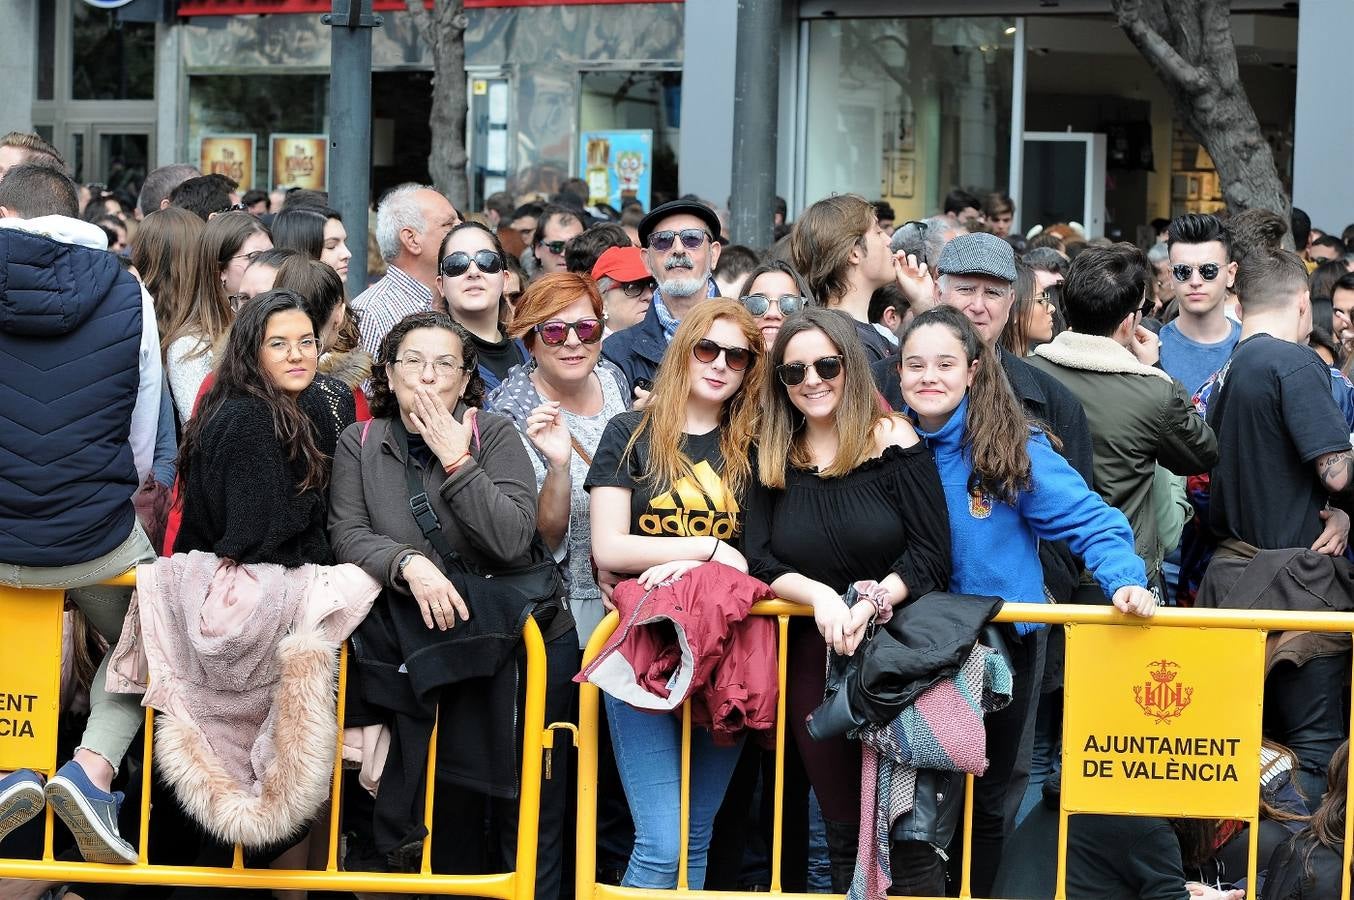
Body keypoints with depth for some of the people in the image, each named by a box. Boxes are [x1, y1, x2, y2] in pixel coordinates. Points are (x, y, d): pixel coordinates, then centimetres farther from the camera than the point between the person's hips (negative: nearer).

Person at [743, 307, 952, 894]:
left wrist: (869, 604, -23)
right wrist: (821, 597, -19)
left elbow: (932, 557, -8)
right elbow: (761, 564, 0)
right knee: (843, 831, 11)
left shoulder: (894, 441, -5)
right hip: (814, 659, 4)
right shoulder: (773, 459, 6)